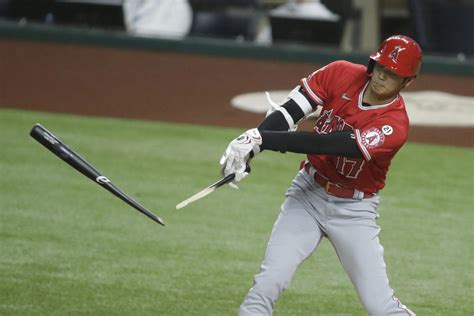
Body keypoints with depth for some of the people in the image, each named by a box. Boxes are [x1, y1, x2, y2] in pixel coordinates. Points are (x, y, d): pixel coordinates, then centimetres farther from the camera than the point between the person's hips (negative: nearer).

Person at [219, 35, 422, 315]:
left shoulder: (394, 124, -22)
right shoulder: (341, 74, -9)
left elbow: (329, 145, -31)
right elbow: (289, 112, -13)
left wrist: (263, 138, -35)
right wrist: (249, 144, -32)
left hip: (353, 210, -3)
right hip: (308, 192, 3)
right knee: (269, 282, -13)